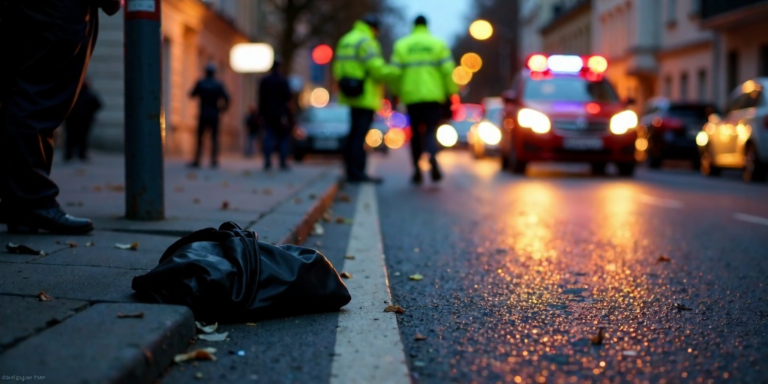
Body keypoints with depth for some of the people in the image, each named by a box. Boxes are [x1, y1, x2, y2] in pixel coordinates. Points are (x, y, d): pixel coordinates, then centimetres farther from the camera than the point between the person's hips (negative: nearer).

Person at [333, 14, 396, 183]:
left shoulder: (345, 40, 15)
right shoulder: (366, 42, -13)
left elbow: (338, 70, 14)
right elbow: (377, 69, -19)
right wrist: (393, 72, -4)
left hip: (351, 93, 9)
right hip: (365, 96, -9)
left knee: (355, 132, 14)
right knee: (360, 134, -8)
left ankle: (351, 169, 18)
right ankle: (357, 172, -8)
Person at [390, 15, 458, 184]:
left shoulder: (401, 45, 6)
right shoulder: (438, 44, 4)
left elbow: (395, 72, 1)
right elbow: (448, 70, -3)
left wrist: (395, 93, 9)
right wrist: (450, 93, 3)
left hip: (411, 96, 1)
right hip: (434, 95, -1)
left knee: (416, 133, 12)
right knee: (431, 131, -2)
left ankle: (417, 171, 14)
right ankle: (433, 158, -32)